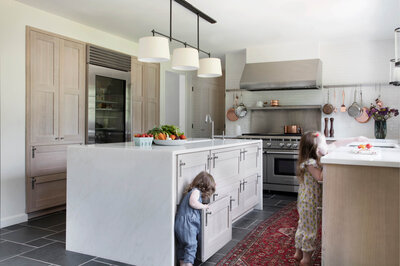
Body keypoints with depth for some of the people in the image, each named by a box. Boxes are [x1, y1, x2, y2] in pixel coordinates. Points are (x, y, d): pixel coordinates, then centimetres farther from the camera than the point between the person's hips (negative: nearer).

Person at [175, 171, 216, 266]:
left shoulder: (192, 191, 21)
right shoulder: (196, 191, -8)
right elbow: (193, 202, -24)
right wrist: (203, 206, -10)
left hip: (179, 223, 10)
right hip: (187, 223, -10)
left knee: (181, 244, 15)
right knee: (191, 245, -7)